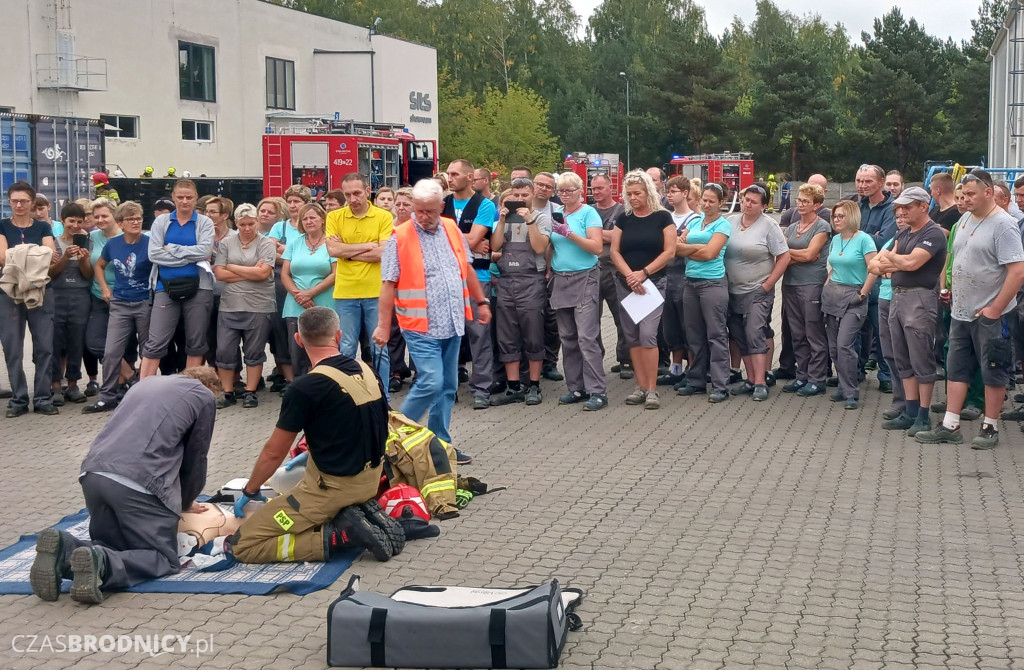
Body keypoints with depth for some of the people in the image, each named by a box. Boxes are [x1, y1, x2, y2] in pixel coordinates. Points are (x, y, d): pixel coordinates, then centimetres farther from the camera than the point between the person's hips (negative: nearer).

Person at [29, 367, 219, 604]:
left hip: (94, 474, 6)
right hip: (139, 482, -6)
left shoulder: (147, 382, 31)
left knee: (112, 547, 23)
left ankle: (63, 549, -8)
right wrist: (186, 502, 36)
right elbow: (195, 458, 17)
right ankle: (101, 564, -21)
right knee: (165, 559, 6)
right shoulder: (204, 396, 13)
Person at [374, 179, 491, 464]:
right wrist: (383, 326, -12)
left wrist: (482, 302, 21)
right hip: (421, 326, -6)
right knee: (431, 383, -14)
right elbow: (389, 285, -10)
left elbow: (467, 269, 19)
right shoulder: (400, 238, -9)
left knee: (448, 387, 10)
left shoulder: (452, 230, 8)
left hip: (452, 324, 6)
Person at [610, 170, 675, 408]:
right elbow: (614, 251, 3)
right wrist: (630, 275, -13)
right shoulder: (623, 219, 7)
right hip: (626, 284, 4)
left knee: (647, 334, -14)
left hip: (653, 283, -4)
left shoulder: (662, 217, -2)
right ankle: (641, 386, 10)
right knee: (632, 336, 4)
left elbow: (669, 252, -7)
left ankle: (652, 389, -9)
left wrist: (644, 273, -14)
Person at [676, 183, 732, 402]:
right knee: (694, 335, 11)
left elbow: (709, 253, -12)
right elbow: (677, 247, 3)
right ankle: (696, 381, 20)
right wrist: (700, 248, -10)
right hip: (691, 283, 6)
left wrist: (687, 248, 0)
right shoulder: (693, 222, 15)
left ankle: (720, 386, -4)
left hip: (713, 283, -6)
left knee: (716, 335, -5)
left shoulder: (723, 225, -2)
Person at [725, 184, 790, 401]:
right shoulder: (730, 222, 7)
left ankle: (760, 383, -10)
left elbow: (784, 257, -8)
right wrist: (724, 277, 3)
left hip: (758, 292, -5)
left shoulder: (769, 225, -7)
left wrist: (767, 285, -10)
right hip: (734, 291, 5)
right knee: (740, 336, 8)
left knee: (755, 334, -13)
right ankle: (750, 379, 18)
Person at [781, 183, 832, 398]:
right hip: (790, 284, 7)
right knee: (797, 334, 9)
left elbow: (809, 254, -12)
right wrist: (800, 256, -11)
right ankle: (801, 377, 16)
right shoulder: (791, 228, 16)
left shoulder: (822, 227, -2)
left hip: (812, 284, -7)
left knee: (814, 334, -3)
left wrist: (789, 252, 1)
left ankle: (816, 379, 2)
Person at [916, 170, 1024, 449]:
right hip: (961, 312, 8)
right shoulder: (965, 219, 9)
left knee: (993, 373, 4)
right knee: (956, 370, 10)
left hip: (989, 315, -8)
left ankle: (990, 428, 14)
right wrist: (953, 291, 11)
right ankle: (950, 426, 15)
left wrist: (995, 309, -18)